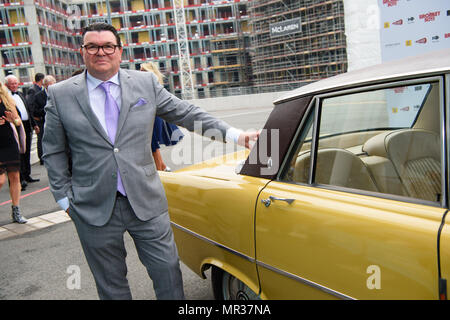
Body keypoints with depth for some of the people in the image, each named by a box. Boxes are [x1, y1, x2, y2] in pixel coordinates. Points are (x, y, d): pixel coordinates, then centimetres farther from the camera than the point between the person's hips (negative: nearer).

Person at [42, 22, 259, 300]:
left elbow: (186, 113, 5)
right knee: (112, 285, 15)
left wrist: (234, 134, -1)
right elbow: (54, 152, 8)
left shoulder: (146, 83, 3)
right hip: (94, 211, 0)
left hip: (147, 202, 1)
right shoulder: (60, 95, 2)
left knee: (168, 271, 7)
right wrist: (65, 198, 3)